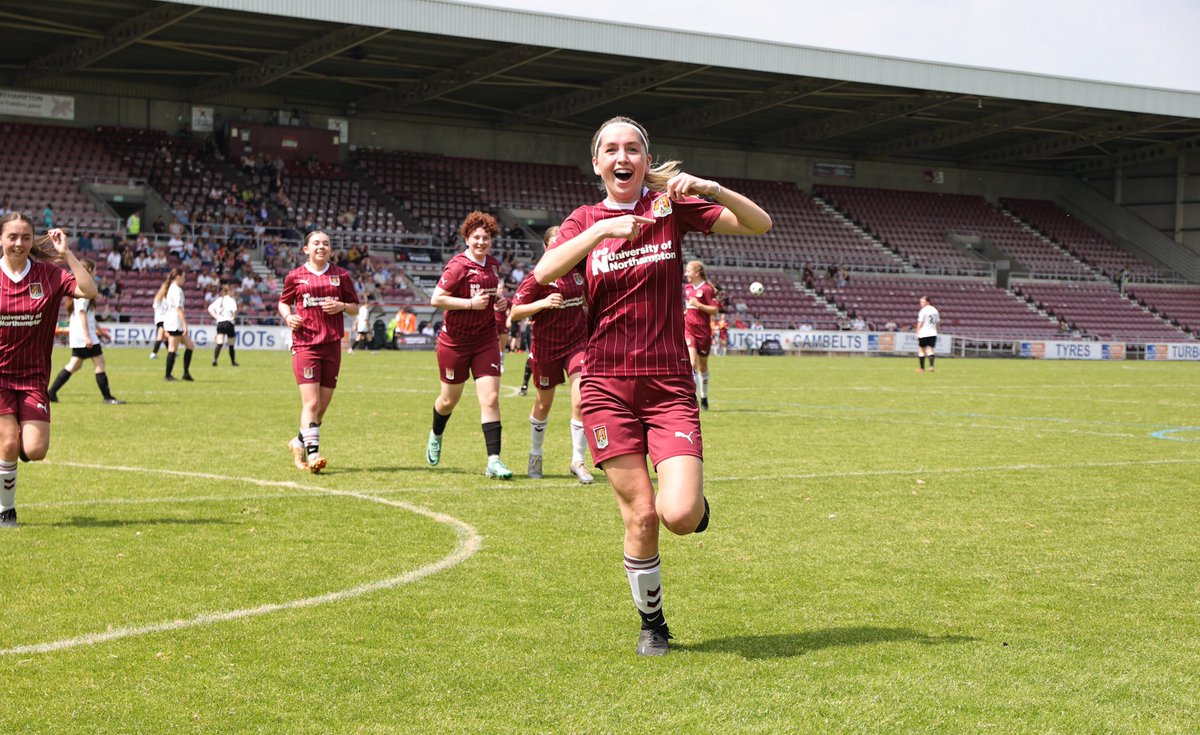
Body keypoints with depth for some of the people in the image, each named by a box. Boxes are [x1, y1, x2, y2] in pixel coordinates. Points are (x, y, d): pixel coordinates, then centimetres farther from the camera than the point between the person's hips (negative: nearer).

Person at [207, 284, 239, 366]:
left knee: (219, 343, -4)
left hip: (219, 323, 5)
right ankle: (233, 361, 19)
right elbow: (234, 310, -23)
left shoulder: (219, 300, 12)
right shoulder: (231, 300, -6)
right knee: (231, 344, 10)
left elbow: (210, 308, 9)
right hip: (228, 322, -5)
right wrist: (234, 317, -5)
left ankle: (215, 359, -24)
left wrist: (216, 317, 7)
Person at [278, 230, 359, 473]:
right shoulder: (295, 276, 5)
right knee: (311, 402, -14)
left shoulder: (341, 275, 8)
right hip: (305, 344, -3)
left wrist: (342, 306, -8)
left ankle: (300, 441, 30)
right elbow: (283, 302, 18)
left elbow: (355, 309, 13)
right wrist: (288, 316, -3)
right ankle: (313, 453, -14)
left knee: (323, 405, 9)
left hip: (332, 345, 3)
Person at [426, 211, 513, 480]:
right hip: (455, 341, -4)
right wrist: (471, 303, -23)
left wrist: (500, 302, 5)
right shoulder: (458, 265, -15)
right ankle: (435, 436, 45)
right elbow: (436, 299, -19)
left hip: (485, 340, 4)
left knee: (491, 399, -9)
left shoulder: (493, 264, 7)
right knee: (450, 399, 12)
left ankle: (493, 460, -9)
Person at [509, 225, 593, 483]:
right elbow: (515, 312, -13)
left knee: (581, 401, -15)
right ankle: (535, 455, 38)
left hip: (577, 342, 2)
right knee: (544, 403, 14)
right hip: (546, 346, -2)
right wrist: (543, 303, -26)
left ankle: (578, 461, -5)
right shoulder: (539, 276, -11)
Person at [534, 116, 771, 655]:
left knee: (679, 515, -17)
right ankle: (652, 624, 20)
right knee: (640, 517, -2)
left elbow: (760, 224, -3)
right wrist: (604, 229, -23)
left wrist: (709, 188, -19)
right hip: (607, 386, 1)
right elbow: (544, 273, -13)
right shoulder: (584, 221, 7)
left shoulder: (670, 207, 5)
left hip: (669, 384, -1)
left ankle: (693, 500, 21)